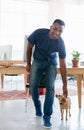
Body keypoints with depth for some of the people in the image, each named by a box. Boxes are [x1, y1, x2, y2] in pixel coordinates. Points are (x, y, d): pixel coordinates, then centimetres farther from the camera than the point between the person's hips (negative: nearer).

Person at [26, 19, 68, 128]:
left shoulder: (60, 43, -26)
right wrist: (28, 64, 1)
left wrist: (65, 85, -15)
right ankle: (37, 107, 22)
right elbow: (29, 47, -8)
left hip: (51, 63, -1)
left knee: (50, 87, -16)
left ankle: (47, 116, -5)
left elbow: (63, 65, -19)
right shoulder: (38, 33, -28)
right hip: (37, 62, 1)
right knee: (33, 86, -7)